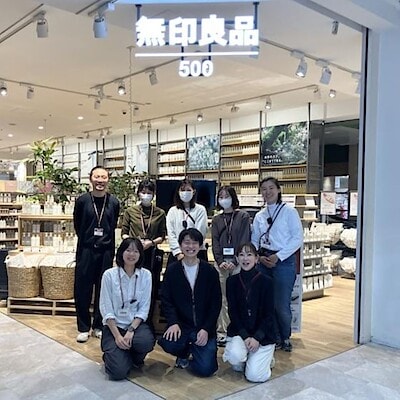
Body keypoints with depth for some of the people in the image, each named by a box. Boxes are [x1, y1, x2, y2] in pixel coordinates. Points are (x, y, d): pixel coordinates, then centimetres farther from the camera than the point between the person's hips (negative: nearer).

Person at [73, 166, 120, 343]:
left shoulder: (114, 202, -1)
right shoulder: (82, 200, -5)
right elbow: (77, 225, 8)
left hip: (106, 250, 1)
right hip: (86, 250, -1)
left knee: (103, 289, 8)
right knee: (82, 289, 3)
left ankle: (99, 325, 22)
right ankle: (83, 327, 17)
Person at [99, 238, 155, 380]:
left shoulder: (145, 275, -2)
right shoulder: (109, 275, -9)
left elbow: (144, 308, -3)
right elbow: (106, 309, -9)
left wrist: (131, 330, -17)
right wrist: (117, 335, -17)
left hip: (136, 323, 2)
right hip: (114, 325, -2)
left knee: (147, 341, -33)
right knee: (119, 371, -20)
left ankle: (135, 358, 5)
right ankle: (112, 355, 18)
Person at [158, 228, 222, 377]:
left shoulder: (210, 271, 0)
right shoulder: (172, 270, 2)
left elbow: (216, 303, 0)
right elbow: (166, 300, -2)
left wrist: (206, 329, -10)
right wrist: (173, 323, -18)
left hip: (204, 328, 0)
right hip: (180, 325, 1)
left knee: (205, 368, -16)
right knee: (167, 343, -31)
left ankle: (195, 349, 21)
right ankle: (184, 353, 9)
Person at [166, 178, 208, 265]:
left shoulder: (200, 210, 3)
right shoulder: (172, 211, 11)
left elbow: (200, 233, -4)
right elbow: (171, 234, 3)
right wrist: (178, 252, -9)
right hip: (176, 254, 2)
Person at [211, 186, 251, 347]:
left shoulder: (243, 217, 4)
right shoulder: (216, 220, 14)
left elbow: (244, 240, -3)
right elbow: (215, 242, 8)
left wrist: (235, 261, -12)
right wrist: (220, 261, -7)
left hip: (238, 262, -3)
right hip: (221, 262, 3)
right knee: (222, 298, 2)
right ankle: (222, 332, 8)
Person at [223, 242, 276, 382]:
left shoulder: (266, 281, -7)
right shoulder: (232, 281, -1)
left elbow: (269, 314, -6)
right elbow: (232, 312, -2)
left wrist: (257, 338, -16)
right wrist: (245, 336, -13)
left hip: (263, 334, -1)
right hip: (239, 332, 1)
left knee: (255, 375, -16)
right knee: (235, 356, -30)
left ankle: (265, 357, 18)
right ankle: (241, 361, 8)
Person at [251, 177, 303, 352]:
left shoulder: (289, 211, -3)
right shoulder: (259, 216, 10)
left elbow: (298, 238, -7)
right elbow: (254, 241, 14)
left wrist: (278, 256, -12)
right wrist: (259, 256, -5)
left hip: (284, 261, -4)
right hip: (263, 263, 4)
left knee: (281, 305, -5)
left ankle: (285, 337, 21)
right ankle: (275, 337, 25)